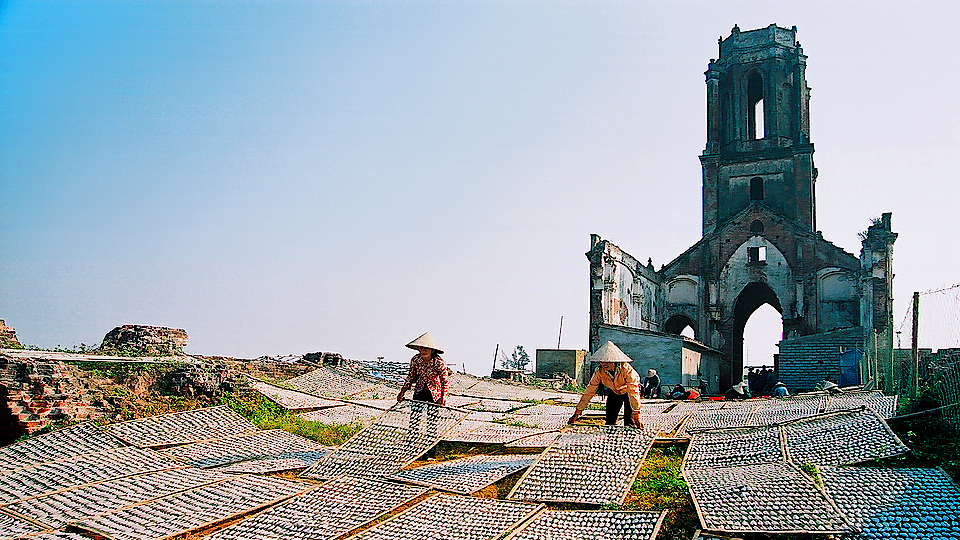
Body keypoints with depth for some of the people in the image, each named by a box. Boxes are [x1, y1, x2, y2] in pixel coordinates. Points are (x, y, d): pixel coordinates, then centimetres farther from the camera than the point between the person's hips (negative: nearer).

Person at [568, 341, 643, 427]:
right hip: (614, 392, 3)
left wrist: (636, 416, -42)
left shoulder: (626, 369, -37)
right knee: (609, 423, -3)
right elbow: (589, 391, -21)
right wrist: (577, 412, -23)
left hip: (627, 391, -3)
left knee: (629, 423, -13)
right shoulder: (599, 372, -27)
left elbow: (633, 392, -38)